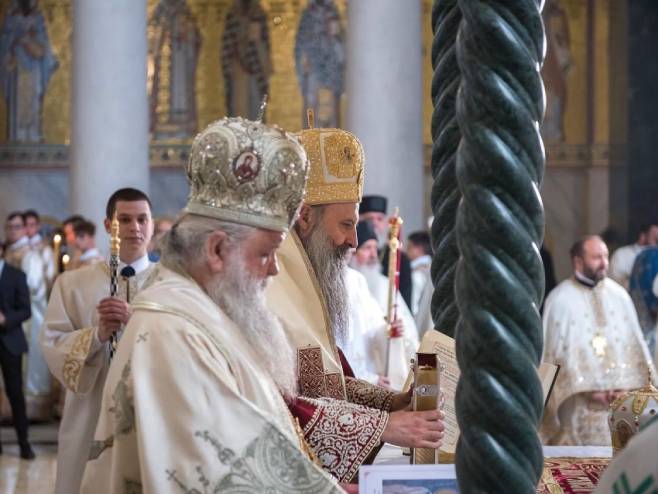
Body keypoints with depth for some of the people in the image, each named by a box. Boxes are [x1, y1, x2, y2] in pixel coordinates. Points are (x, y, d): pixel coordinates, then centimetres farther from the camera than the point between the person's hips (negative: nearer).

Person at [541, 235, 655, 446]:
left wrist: (624, 386, -4)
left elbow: (634, 345, 9)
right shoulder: (560, 299, -3)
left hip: (620, 396, 4)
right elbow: (557, 352, -5)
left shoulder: (619, 295, 9)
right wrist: (587, 389, -11)